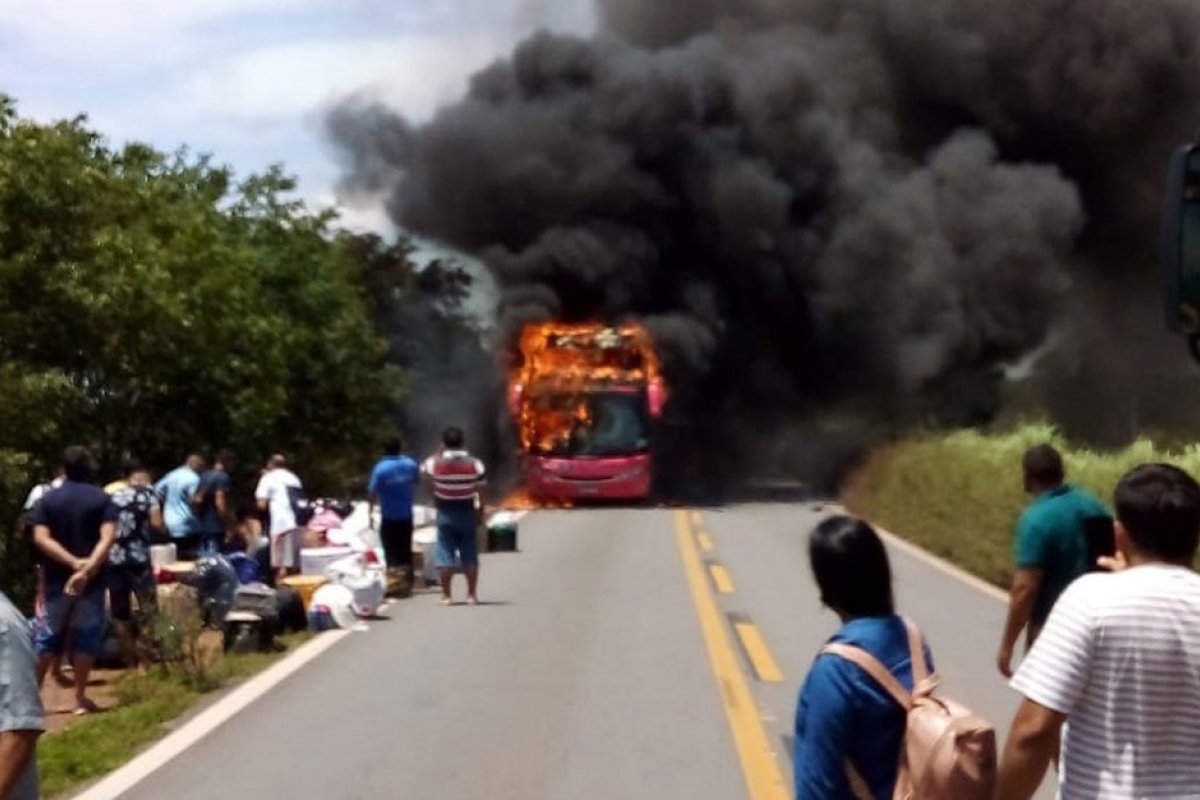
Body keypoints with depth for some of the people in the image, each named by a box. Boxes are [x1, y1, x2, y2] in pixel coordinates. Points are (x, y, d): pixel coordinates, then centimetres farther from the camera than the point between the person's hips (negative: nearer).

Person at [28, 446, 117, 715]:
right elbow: (107, 539, -15)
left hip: (55, 581, 1)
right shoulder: (102, 499, -2)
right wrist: (87, 569, -22)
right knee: (85, 639, 7)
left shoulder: (48, 499, 2)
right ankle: (80, 698, 7)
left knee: (45, 639, 10)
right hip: (91, 582, -1)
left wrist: (74, 562, -14)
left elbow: (41, 539, -9)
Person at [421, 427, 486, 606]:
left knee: (445, 555, 3)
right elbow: (480, 487, -7)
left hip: (445, 513, -1)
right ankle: (472, 594, 10)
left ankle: (446, 595, 3)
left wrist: (440, 454, 14)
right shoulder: (474, 463, -7)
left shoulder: (436, 463, -9)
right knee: (470, 556, 8)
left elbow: (424, 469, 12)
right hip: (467, 512, 1)